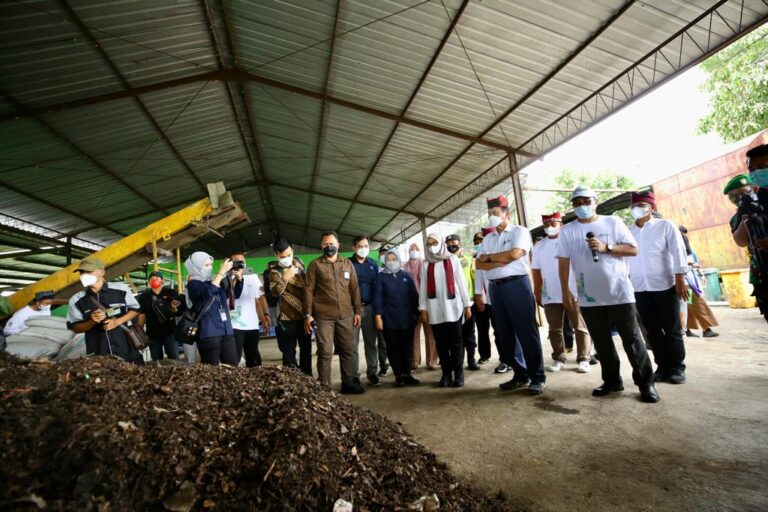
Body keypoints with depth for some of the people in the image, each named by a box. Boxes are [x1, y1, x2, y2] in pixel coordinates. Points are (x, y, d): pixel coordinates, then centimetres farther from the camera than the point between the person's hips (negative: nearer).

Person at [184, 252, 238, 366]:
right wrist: (222, 271, -19)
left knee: (233, 367, 5)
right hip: (208, 333, -5)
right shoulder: (193, 284, -3)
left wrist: (239, 278, 0)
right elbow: (208, 292, -24)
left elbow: (236, 294, 17)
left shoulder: (215, 280, 13)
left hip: (227, 331, 5)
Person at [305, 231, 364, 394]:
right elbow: (308, 290, -1)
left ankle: (348, 382, 25)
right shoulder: (315, 265, 1)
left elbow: (354, 289, 11)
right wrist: (308, 314, -6)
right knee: (325, 352, 0)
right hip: (323, 317, -3)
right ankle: (325, 386, 12)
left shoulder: (347, 264, 10)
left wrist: (357, 311, 8)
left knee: (348, 350, 11)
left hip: (346, 315, 4)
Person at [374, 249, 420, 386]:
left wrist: (417, 313, 6)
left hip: (407, 319, 2)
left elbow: (414, 295, 10)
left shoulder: (406, 275, 9)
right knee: (393, 348, 4)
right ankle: (398, 375, 14)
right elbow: (378, 297, -3)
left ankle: (407, 374, 18)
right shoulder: (381, 276, 3)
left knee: (407, 347, 6)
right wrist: (378, 316, -11)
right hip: (389, 320, -2)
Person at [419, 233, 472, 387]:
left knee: (455, 341, 1)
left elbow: (461, 282, 4)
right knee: (441, 342, 5)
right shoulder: (426, 264, 11)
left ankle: (458, 373, 11)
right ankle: (446, 373, 13)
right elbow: (423, 287, 8)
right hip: (435, 309, 2)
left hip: (453, 306, -2)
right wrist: (423, 308, 2)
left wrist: (467, 304, 1)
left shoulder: (452, 259, 6)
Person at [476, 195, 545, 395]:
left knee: (526, 332, -2)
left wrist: (489, 257, -4)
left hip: (517, 284, -6)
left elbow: (514, 253, -17)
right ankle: (521, 374, 23)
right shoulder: (487, 238, 16)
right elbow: (479, 264, 5)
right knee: (505, 334, 10)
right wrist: (502, 261, -10)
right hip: (496, 288, 6)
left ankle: (538, 377, 10)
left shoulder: (519, 231, 0)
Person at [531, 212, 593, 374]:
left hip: (573, 293, -3)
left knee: (581, 327, 3)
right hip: (550, 295, 3)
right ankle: (559, 359, 19)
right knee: (555, 329, 9)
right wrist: (537, 293, 8)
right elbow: (536, 271, 10)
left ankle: (583, 359, 13)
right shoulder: (539, 246, 10)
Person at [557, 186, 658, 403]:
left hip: (620, 292, -1)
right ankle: (612, 381, 23)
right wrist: (565, 291, -5)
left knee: (632, 339, 5)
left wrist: (606, 248, -17)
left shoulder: (613, 222, 2)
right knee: (602, 343, 10)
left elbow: (633, 249, -1)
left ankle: (646, 383, 17)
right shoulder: (567, 230, 3)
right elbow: (564, 262, 0)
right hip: (589, 297, 2)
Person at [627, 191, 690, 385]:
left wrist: (680, 280, -11)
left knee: (672, 330, 5)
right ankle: (663, 367, 21)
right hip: (640, 289, 3)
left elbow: (678, 252, -5)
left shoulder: (666, 225, 1)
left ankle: (677, 368, 18)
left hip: (665, 286, -3)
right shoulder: (628, 232, 9)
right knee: (652, 332, 9)